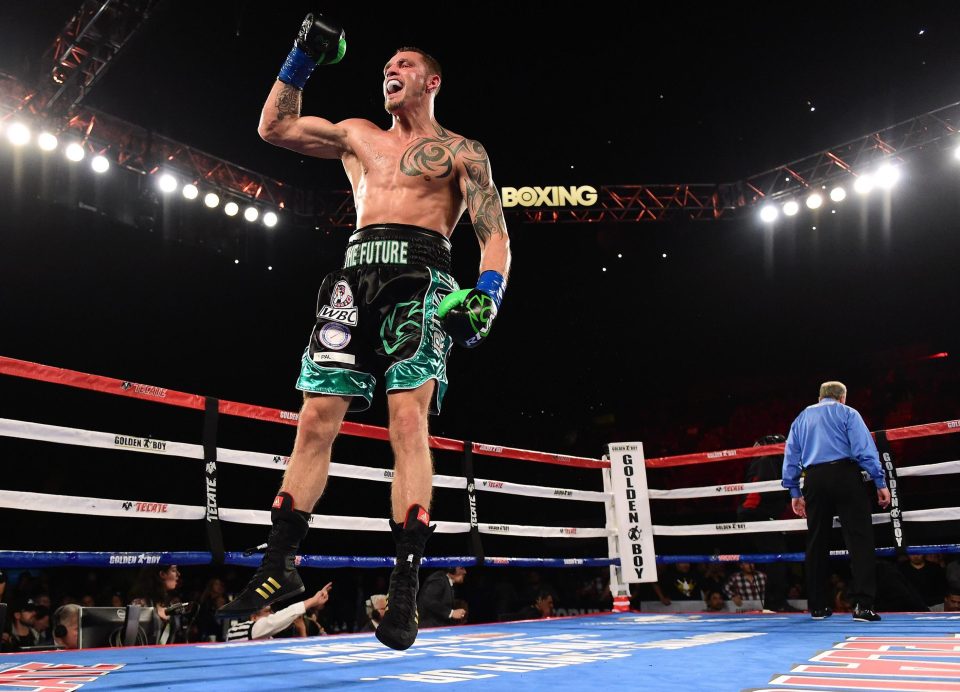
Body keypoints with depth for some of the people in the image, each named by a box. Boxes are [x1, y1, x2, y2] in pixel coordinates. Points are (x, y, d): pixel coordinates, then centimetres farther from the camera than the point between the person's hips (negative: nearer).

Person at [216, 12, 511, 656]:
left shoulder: (461, 151, 13)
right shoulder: (357, 135, 27)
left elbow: (494, 234, 2)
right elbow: (274, 126, 28)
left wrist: (486, 295, -16)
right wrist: (303, 56, 22)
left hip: (420, 276, -4)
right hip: (355, 274, 5)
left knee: (408, 418, -19)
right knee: (315, 418, -3)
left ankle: (405, 584, -18)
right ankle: (280, 565, 4)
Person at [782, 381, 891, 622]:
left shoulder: (801, 418, 21)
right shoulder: (847, 413, 9)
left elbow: (791, 455, 17)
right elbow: (865, 448, -3)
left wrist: (794, 492, 18)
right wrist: (880, 483, -4)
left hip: (814, 480, 4)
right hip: (845, 475, -4)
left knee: (816, 543, 10)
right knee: (860, 538, -3)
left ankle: (817, 607, 14)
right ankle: (862, 604, -14)